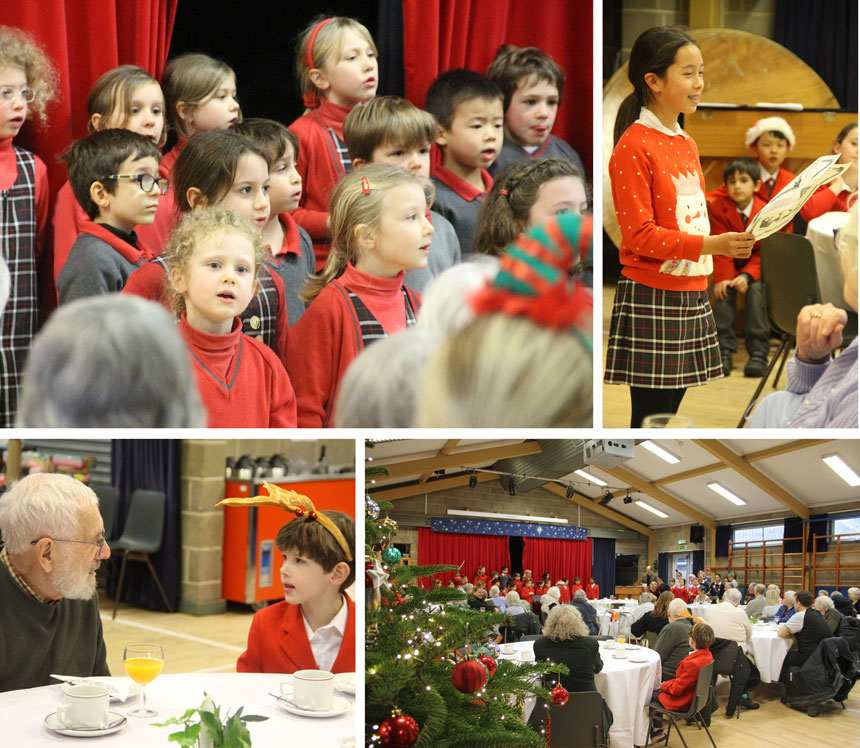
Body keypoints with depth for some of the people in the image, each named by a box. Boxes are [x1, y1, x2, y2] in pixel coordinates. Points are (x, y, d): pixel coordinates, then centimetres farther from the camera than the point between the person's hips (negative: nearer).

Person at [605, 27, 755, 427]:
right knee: (649, 415, -5)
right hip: (651, 299, -8)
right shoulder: (634, 146, -12)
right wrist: (712, 245, -24)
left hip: (692, 296, 8)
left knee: (670, 407, 11)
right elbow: (640, 235, -17)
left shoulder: (686, 144, 14)